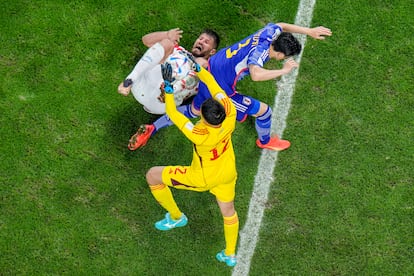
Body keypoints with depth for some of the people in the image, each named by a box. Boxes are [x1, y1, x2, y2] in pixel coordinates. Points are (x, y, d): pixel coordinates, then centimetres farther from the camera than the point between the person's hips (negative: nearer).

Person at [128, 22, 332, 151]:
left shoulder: (269, 32, -7)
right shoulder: (260, 51, -31)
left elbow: (280, 25, 17)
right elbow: (256, 74, -52)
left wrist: (309, 31, 16)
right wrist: (284, 70, -39)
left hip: (207, 72, 9)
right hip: (219, 89, -9)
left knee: (193, 111, 32)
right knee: (263, 111, 6)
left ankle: (153, 128, 34)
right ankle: (265, 141, 38)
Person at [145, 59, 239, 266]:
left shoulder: (201, 135, -42)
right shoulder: (230, 115, -31)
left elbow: (172, 113, -30)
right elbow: (214, 86, -16)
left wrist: (168, 86, -27)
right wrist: (197, 68, -16)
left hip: (203, 179, -5)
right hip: (227, 174, 5)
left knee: (152, 176, 11)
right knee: (228, 211, 29)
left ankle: (176, 217, 32)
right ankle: (230, 255, 48)